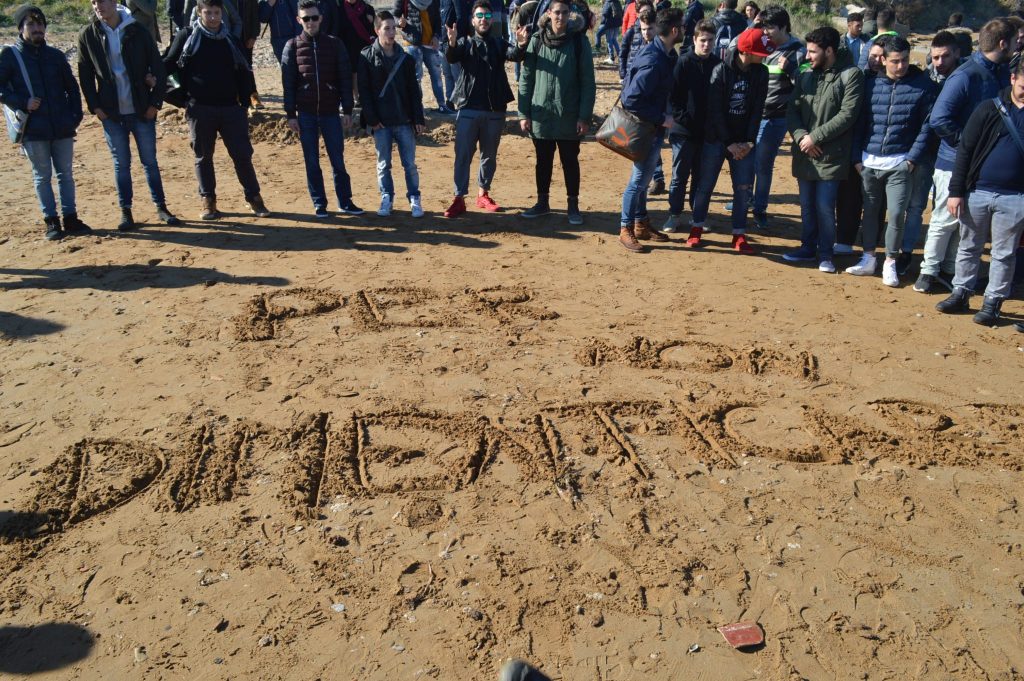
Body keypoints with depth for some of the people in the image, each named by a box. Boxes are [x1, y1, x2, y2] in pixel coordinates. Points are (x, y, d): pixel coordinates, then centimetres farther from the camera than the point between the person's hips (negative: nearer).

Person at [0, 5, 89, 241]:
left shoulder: (55, 55, 10)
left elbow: (72, 87, 16)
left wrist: (76, 115, 5)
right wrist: (23, 103, -13)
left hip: (62, 127, 3)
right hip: (33, 128, -3)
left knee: (65, 173, 7)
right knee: (42, 175, 4)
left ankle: (70, 218, 15)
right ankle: (51, 221, 9)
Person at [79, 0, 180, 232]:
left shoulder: (137, 31, -2)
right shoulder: (88, 36, 1)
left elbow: (157, 67, -1)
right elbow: (85, 75, 5)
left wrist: (155, 102, -5)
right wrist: (95, 107, -2)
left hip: (142, 110, -1)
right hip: (111, 113, 1)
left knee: (150, 160, 7)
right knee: (121, 163, 7)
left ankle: (161, 208, 16)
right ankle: (125, 211, 15)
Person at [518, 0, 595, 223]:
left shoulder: (579, 41, -4)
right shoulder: (537, 40, 0)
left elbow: (588, 82, -4)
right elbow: (526, 78, 3)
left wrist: (585, 116, -9)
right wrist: (523, 113, -1)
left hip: (569, 117, -2)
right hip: (541, 115, 2)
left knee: (570, 162, 8)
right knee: (543, 161, 14)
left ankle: (573, 205, 20)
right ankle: (542, 203, 28)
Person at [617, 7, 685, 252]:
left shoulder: (665, 54, 4)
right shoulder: (653, 62, -25)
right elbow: (631, 100, -28)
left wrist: (662, 117, 9)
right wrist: (661, 118, -22)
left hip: (654, 127, 9)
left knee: (644, 178, 17)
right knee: (639, 179, 0)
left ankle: (641, 224, 29)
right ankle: (626, 230, 11)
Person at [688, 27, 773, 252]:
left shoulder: (761, 73, -2)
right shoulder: (721, 71, -12)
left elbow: (757, 109, -1)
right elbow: (715, 111, -12)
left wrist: (749, 141, -9)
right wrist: (729, 143, -13)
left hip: (743, 142, 3)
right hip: (716, 139, -3)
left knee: (743, 188, 1)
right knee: (706, 185, 5)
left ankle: (739, 235, 11)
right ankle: (696, 229, 21)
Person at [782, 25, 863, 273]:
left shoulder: (851, 75, -7)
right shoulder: (805, 76, 9)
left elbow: (847, 115, -14)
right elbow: (792, 110, 6)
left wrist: (815, 137, -15)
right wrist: (801, 136, -11)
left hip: (831, 155, -5)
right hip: (804, 154, 5)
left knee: (825, 206, -3)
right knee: (807, 205, 14)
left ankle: (825, 253, 13)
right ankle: (808, 246, 30)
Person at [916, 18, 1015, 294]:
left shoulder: (1002, 73, 6)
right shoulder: (965, 76, -16)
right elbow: (938, 119, -22)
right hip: (956, 162, -7)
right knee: (946, 218, 4)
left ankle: (949, 271, 25)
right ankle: (929, 271, 18)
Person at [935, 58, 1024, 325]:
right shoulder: (989, 109, -1)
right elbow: (965, 151, 0)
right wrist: (956, 191, -5)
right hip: (977, 193, 0)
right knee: (968, 247, 12)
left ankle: (992, 302, 17)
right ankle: (960, 294, 24)